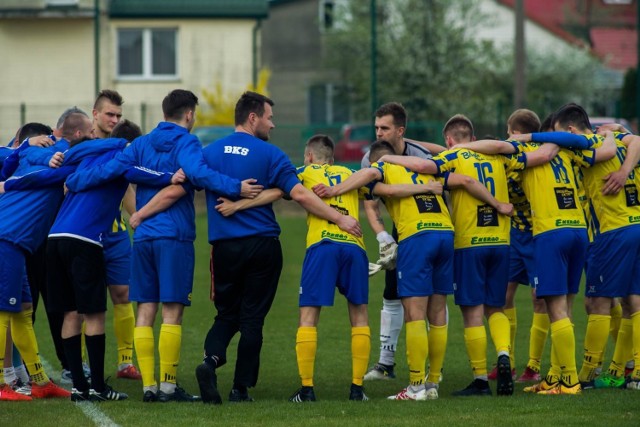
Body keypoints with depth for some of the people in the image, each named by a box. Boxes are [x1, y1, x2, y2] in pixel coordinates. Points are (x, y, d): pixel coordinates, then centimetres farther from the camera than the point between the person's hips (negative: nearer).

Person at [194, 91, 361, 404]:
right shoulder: (269, 154, -5)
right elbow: (299, 194, -11)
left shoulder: (209, 152, 4)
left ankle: (211, 359, -16)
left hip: (224, 246, 3)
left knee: (227, 315, 13)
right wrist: (339, 218, -8)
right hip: (262, 246, -3)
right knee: (252, 318, 6)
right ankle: (241, 388, 5)